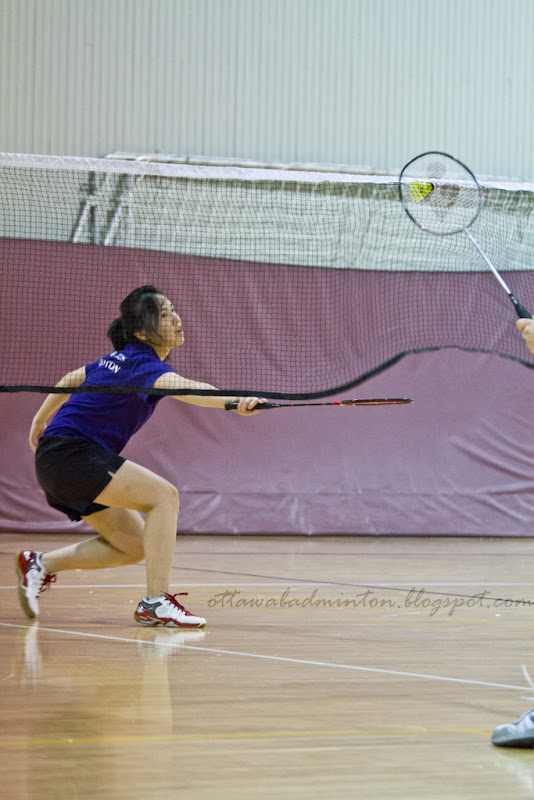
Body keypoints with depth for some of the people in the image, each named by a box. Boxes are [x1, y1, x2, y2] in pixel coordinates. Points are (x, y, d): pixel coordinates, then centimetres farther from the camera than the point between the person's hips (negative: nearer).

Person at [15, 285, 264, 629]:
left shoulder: (122, 359, 14)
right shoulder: (142, 362, -16)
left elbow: (70, 379, 30)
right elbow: (180, 387, -39)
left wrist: (41, 419, 45)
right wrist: (234, 401, -55)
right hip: (70, 450, -10)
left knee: (134, 544, 9)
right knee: (164, 495, -20)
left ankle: (40, 564, 18)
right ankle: (156, 602, -21)